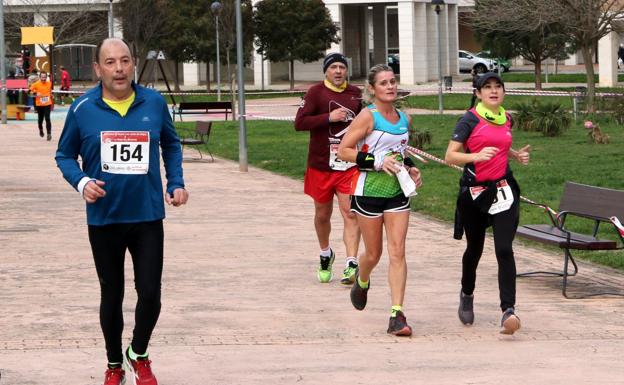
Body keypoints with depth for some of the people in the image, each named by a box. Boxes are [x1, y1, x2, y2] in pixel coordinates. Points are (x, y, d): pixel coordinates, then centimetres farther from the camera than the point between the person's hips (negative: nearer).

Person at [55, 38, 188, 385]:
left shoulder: (154, 103, -3)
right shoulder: (83, 109, -7)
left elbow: (172, 145, 14)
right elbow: (65, 155, 5)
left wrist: (176, 182, 3)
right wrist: (81, 182, -13)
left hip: (147, 216, 0)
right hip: (104, 218, 0)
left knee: (150, 294, -5)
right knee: (111, 295, 12)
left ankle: (139, 355, 23)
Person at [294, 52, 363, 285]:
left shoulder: (355, 94, 8)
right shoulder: (316, 93, -3)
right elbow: (299, 123, -13)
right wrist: (329, 118, -19)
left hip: (349, 164, 1)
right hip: (321, 165, -1)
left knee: (350, 214, -12)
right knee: (322, 214, 13)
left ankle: (351, 264, -16)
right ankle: (325, 255, 38)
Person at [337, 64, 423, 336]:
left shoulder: (404, 119, 8)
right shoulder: (368, 117, -11)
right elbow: (343, 150, -14)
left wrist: (410, 168, 7)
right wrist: (376, 161, -22)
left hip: (397, 192, 4)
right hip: (369, 192, -4)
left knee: (398, 252, -7)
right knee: (374, 253, 8)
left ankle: (397, 315, -10)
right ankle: (362, 282, 44)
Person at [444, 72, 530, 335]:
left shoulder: (507, 119, 10)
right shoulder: (470, 120, -7)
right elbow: (450, 156, -14)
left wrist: (516, 155, 11)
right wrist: (477, 155, -29)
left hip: (503, 190, 2)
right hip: (474, 191, -2)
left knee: (504, 249, -14)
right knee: (474, 250, 14)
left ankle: (508, 310, -21)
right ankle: (467, 295, 42)